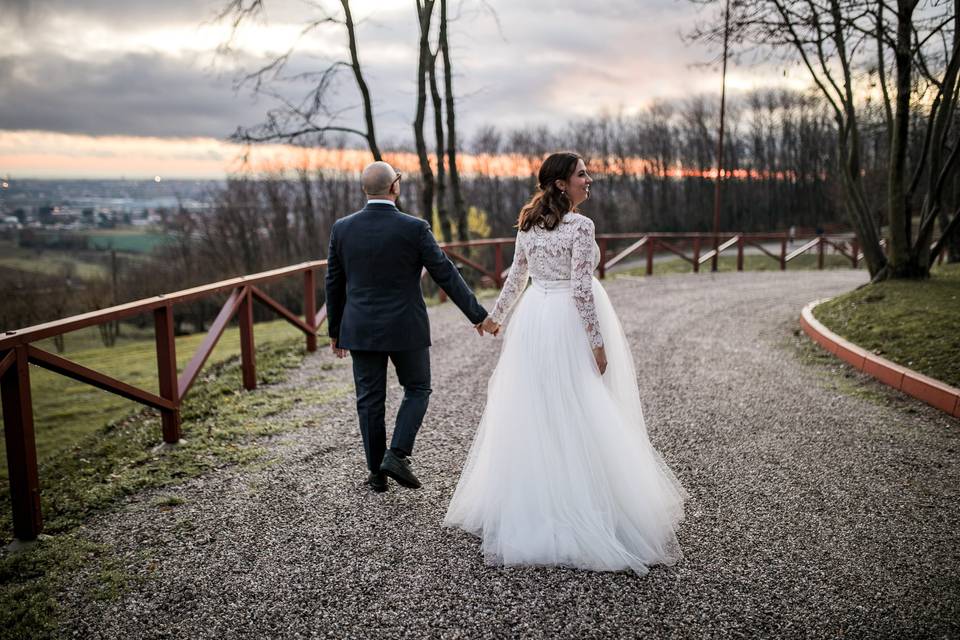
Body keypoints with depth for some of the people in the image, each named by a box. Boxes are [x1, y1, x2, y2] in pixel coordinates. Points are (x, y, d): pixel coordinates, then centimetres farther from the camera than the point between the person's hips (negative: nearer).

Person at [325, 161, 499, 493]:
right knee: (417, 390, 16)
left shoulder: (342, 228, -3)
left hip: (361, 329, 3)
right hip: (405, 328, -3)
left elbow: (334, 284, 4)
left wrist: (335, 330, 16)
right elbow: (446, 275, -8)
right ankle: (397, 455, 2)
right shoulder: (414, 228, -12)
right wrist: (478, 315, 1)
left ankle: (377, 472, 18)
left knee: (370, 399, 11)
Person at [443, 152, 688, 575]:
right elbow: (581, 289, -18)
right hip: (569, 322, -6)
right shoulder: (580, 226, -13)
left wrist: (496, 315, 28)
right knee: (577, 416, 1)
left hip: (532, 319, 7)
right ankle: (584, 510, 7)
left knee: (532, 414, 13)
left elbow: (516, 277, 14)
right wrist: (598, 343, -13)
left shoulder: (527, 225, 6)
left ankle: (526, 509, 23)